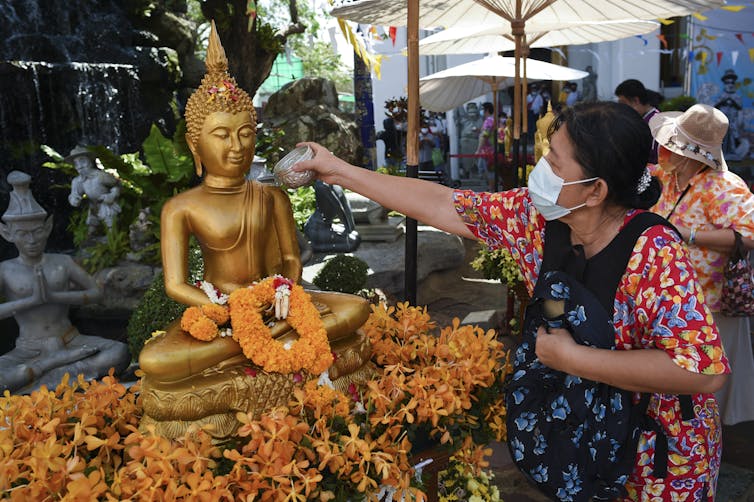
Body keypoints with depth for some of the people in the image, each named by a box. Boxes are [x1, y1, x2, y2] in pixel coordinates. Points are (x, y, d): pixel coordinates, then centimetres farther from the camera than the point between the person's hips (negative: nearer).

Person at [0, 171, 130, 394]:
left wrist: (54, 296, -12)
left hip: (70, 342, 2)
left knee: (120, 352, -26)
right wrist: (31, 300, -19)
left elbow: (96, 292, 2)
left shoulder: (63, 263, 1)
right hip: (30, 351, -1)